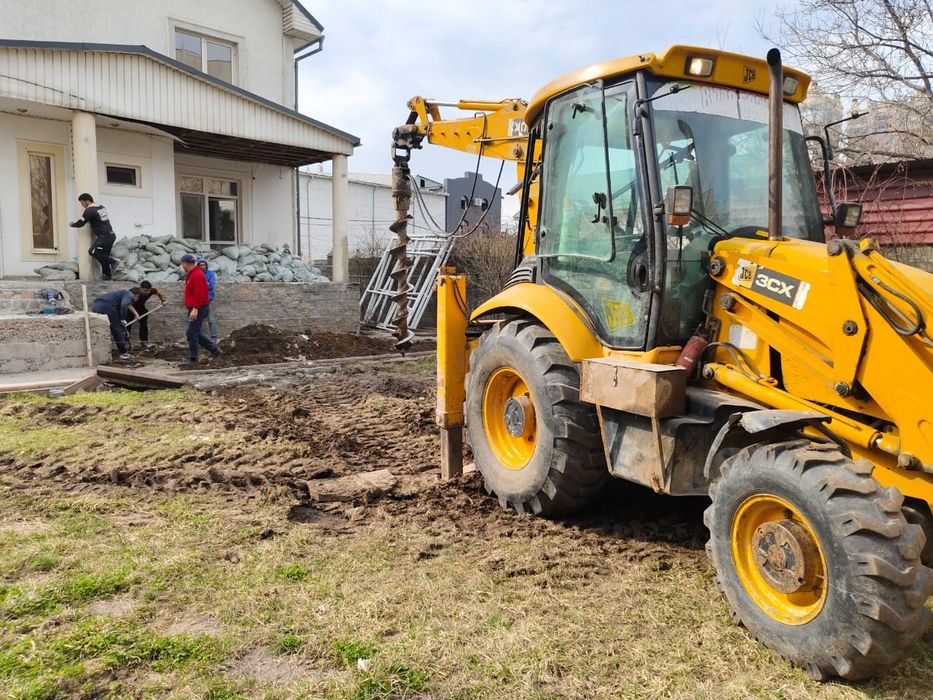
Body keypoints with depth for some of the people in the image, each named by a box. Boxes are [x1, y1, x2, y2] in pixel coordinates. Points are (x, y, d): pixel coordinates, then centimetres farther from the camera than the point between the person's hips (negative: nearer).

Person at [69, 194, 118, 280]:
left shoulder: (89, 211, -11)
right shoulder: (101, 207, 14)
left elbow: (80, 223, -4)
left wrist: (72, 224, 14)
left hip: (104, 236, -9)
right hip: (111, 235, 9)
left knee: (92, 252, -8)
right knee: (104, 256, 12)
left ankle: (113, 262, -12)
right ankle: (107, 275, 12)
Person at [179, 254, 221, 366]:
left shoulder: (197, 275, -16)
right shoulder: (192, 274, 18)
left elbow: (199, 294, -24)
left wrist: (195, 309, -26)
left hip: (198, 309, -11)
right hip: (194, 308, 11)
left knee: (192, 333, -7)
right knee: (196, 334, 13)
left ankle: (192, 358, 0)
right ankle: (214, 349, 18)